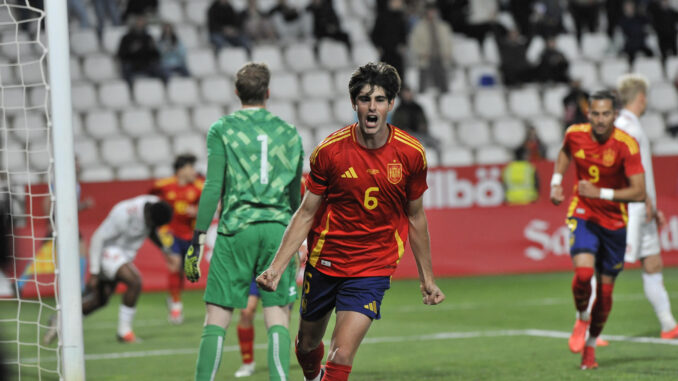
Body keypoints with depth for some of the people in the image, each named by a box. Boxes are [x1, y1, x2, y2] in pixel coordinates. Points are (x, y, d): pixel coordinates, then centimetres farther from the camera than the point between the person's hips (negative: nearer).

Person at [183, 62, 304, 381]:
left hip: (236, 228, -2)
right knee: (278, 317, 1)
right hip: (278, 229, 2)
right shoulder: (289, 133, 12)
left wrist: (198, 238, -4)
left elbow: (213, 187, -6)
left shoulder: (222, 130, 2)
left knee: (217, 316, 1)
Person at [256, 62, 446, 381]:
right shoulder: (329, 150, -11)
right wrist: (276, 267, -10)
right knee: (307, 344, 19)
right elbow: (306, 213, -3)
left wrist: (426, 278, 10)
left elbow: (415, 217, 5)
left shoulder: (410, 154, -9)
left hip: (373, 269, -1)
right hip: (324, 262, 1)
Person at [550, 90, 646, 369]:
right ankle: (582, 318, 7)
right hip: (582, 214, 1)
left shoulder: (626, 145, -18)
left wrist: (601, 193, -29)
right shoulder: (575, 134, -8)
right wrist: (556, 182, 6)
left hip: (614, 221, -1)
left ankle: (590, 344, 27)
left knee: (605, 291, 4)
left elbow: (639, 192, -22)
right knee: (583, 272, -24)